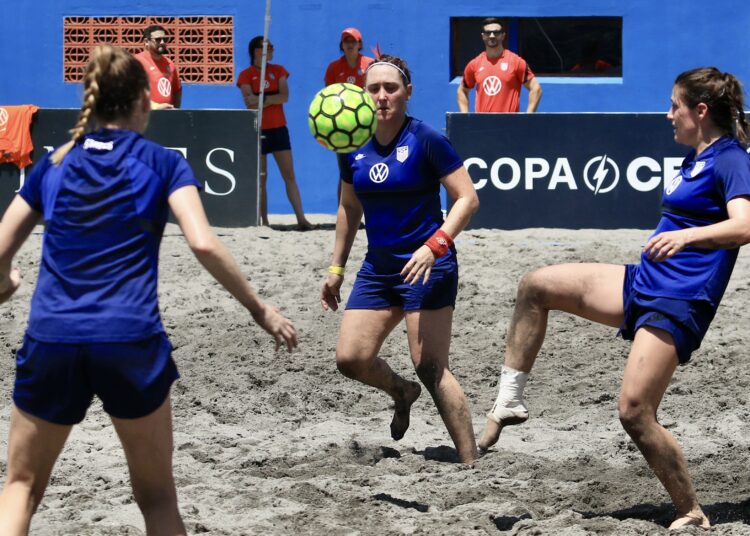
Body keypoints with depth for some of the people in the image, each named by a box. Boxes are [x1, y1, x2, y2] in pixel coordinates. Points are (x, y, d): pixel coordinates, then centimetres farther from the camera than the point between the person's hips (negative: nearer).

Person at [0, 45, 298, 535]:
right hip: (131, 341, -2)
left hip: (51, 338, 2)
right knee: (157, 496, 14)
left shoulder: (54, 163, 12)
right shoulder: (162, 163, 5)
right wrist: (260, 309, 0)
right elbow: (203, 243, -9)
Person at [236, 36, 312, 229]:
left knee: (289, 175, -4)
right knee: (260, 177, 0)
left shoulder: (278, 70, 9)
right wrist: (273, 98, -11)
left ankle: (301, 217, -9)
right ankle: (264, 221, 4)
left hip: (278, 128, 2)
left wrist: (262, 99, -13)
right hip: (257, 130, -2)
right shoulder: (246, 75, 0)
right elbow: (249, 101, -12)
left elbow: (285, 96, -4)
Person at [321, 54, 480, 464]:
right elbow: (350, 208, 19)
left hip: (426, 265, -6)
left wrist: (434, 246, -24)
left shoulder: (426, 140, -11)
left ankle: (471, 462, -6)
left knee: (430, 368, -12)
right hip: (378, 266, 6)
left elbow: (467, 198, -12)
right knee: (350, 358, 0)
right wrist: (337, 268, 20)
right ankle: (402, 392, 32)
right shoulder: (354, 146, 5)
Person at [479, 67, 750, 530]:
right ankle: (511, 400, 8)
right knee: (536, 286, 5)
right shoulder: (697, 157, 14)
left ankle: (693, 516, -4)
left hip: (676, 303, -10)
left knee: (635, 412, -16)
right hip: (642, 283, 10)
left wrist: (687, 235, -43)